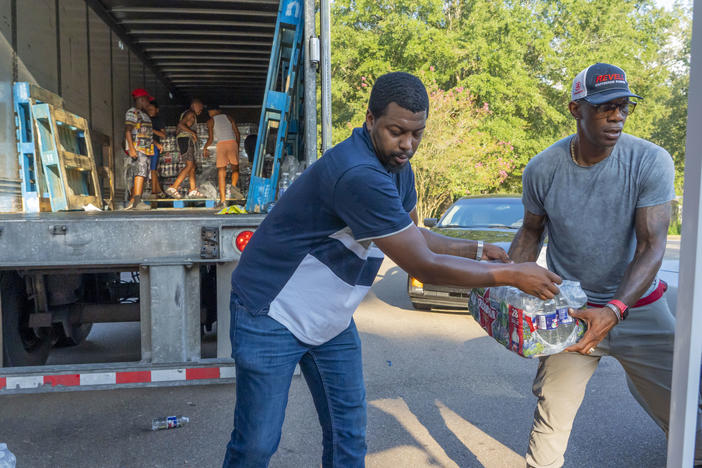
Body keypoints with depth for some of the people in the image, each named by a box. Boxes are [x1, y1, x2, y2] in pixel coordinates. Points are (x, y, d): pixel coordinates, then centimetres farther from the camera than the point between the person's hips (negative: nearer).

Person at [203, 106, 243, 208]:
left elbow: (211, 139, 6)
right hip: (232, 142, 1)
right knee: (235, 168, 12)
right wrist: (237, 147, 23)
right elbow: (237, 134, 12)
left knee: (221, 173, 2)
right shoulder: (228, 117, 18)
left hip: (221, 144, -1)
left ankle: (223, 200, -3)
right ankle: (233, 186, -20)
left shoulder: (210, 121, 13)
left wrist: (205, 148, 23)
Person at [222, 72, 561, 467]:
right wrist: (512, 275, -18)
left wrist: (479, 251, 6)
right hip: (273, 315, -8)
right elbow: (424, 266, -28)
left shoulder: (398, 166, 0)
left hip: (332, 321, 8)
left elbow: (413, 236, 15)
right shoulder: (359, 175, -32)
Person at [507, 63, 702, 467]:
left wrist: (615, 310, -30)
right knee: (552, 414, 4)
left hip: (640, 309, 0)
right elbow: (531, 232, 7)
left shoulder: (650, 161, -12)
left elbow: (652, 246, -16)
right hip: (570, 310, 0)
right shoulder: (543, 169, -8)